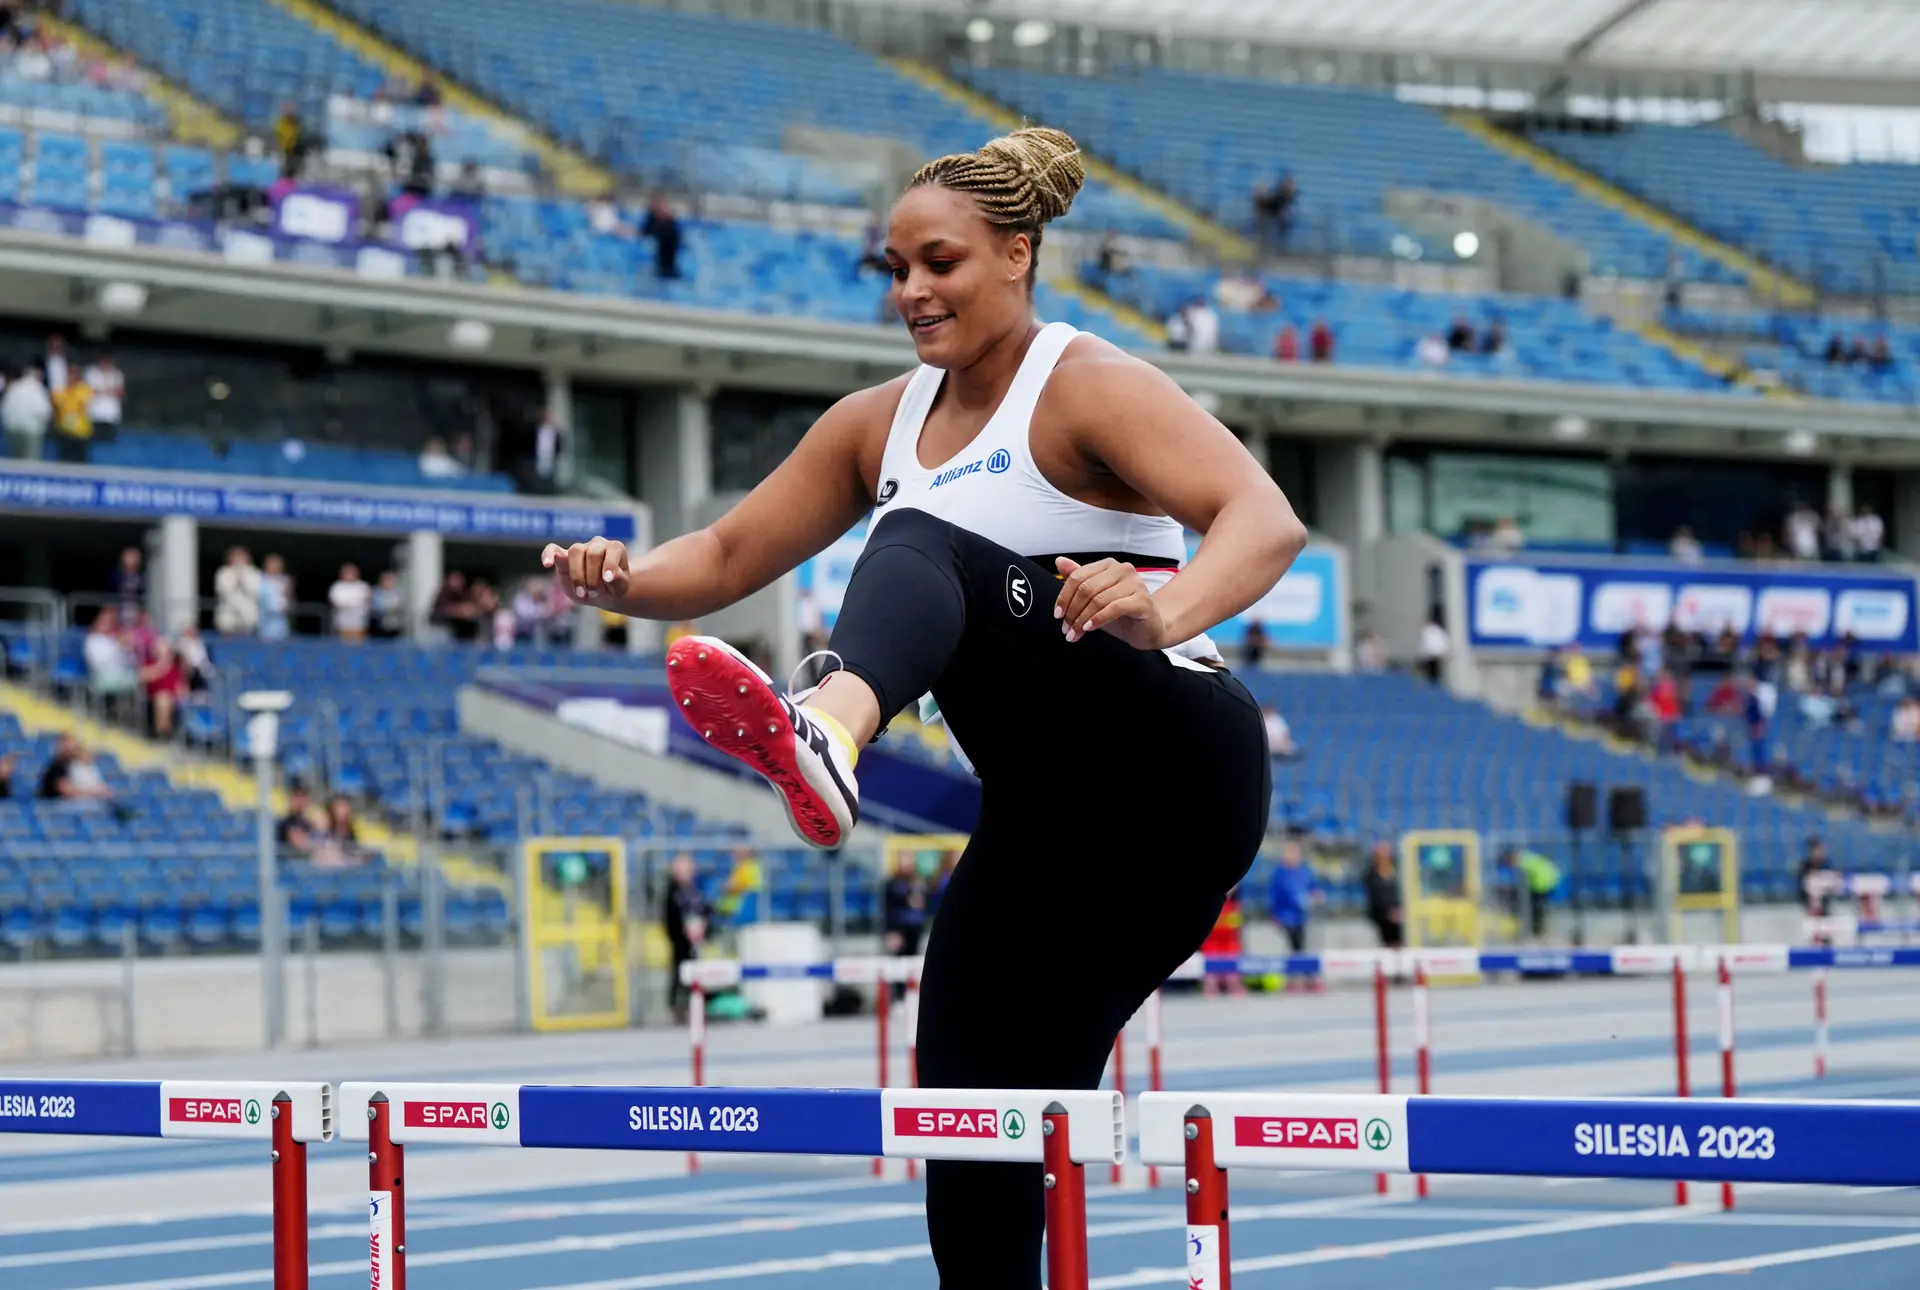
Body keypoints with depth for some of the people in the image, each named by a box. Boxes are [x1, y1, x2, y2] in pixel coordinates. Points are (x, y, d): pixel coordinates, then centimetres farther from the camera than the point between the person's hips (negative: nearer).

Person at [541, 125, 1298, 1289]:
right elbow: (728, 558, 16)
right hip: (1048, 822, 8)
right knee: (977, 1168, 2)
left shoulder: (1088, 387, -6)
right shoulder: (882, 424, 16)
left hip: (1175, 775, -8)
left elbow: (1265, 521, -22)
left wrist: (1162, 611, -43)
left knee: (920, 546, -30)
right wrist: (625, 581, -6)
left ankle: (830, 734, -64)